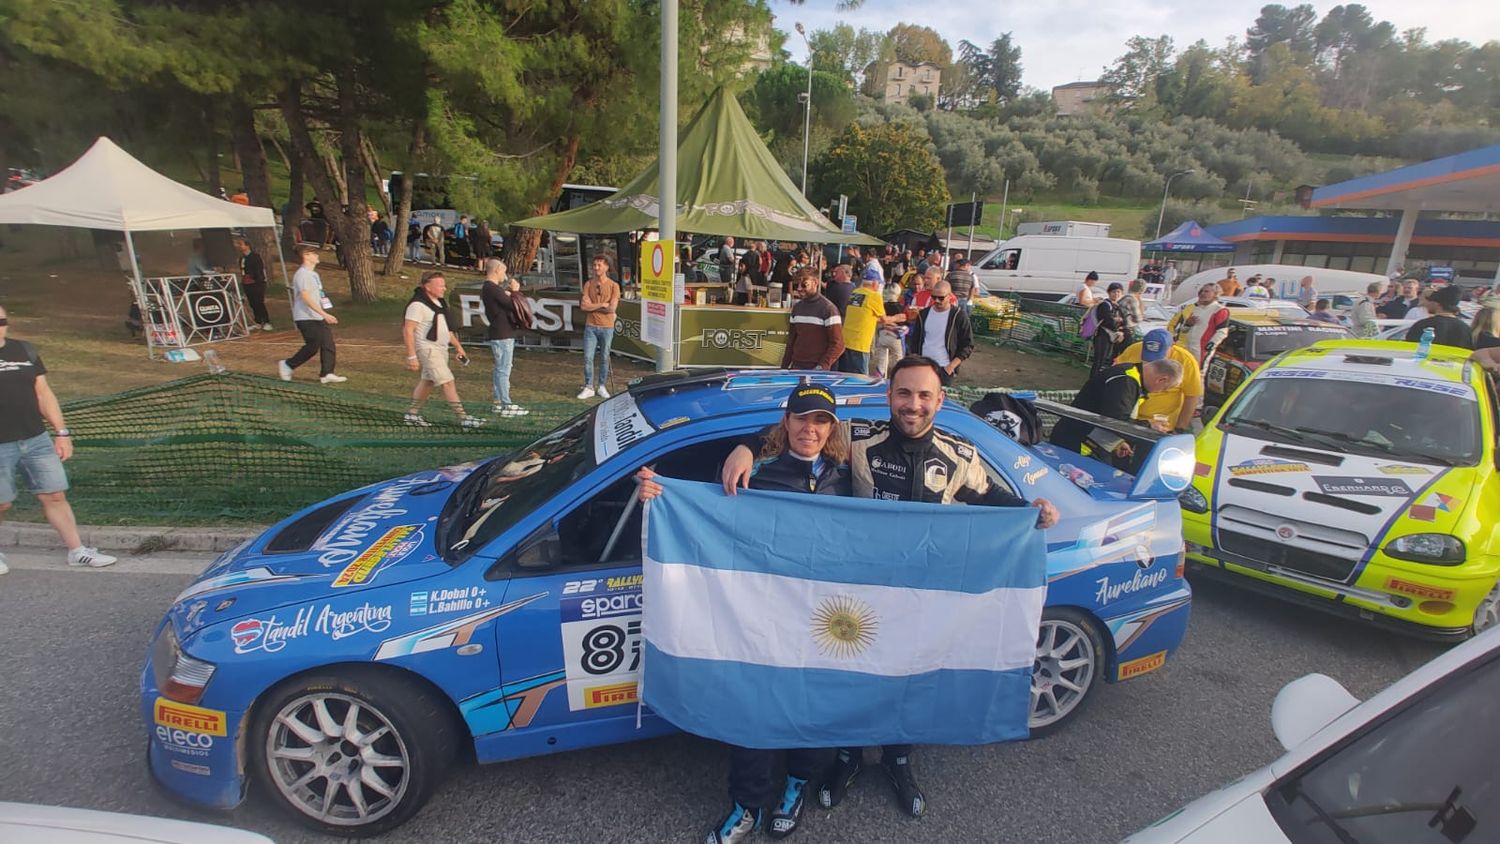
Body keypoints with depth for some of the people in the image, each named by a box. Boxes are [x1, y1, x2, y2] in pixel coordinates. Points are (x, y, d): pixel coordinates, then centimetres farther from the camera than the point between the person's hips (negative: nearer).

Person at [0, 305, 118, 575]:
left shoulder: (25, 350, 8)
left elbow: (43, 392, 12)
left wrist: (61, 432, 9)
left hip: (37, 440, 3)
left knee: (55, 495, 6)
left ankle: (78, 551, 12)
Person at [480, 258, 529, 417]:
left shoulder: (487, 288, 15)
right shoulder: (493, 289, -17)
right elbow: (513, 306, -18)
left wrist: (510, 293, 3)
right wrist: (515, 291, -3)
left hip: (500, 334, 10)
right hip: (502, 335, -10)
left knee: (499, 369, 16)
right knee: (503, 370, -7)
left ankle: (499, 402, 23)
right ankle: (507, 406, -4)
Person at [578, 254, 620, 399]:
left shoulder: (613, 286, -2)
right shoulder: (588, 284, 4)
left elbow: (612, 308, -12)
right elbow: (583, 306, -5)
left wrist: (593, 306, -6)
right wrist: (602, 305, -10)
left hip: (607, 327, -2)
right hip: (590, 327, 2)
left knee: (604, 358, 7)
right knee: (588, 358, 0)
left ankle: (602, 387, 18)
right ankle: (588, 388, 9)